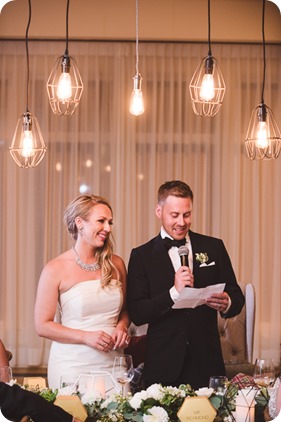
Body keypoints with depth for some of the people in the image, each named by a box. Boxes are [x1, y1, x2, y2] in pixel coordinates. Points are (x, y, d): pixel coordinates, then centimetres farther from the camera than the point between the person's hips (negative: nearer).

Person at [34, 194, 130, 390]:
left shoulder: (116, 264, 7)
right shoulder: (55, 270, -6)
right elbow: (43, 325, -6)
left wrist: (122, 326, -2)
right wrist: (86, 337, -15)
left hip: (111, 364, 4)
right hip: (73, 365, -3)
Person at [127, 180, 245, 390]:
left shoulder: (214, 247, 9)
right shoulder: (142, 256, 4)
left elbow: (237, 298, 9)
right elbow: (136, 314, -4)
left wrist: (226, 303, -14)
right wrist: (174, 293, -17)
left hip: (207, 362, 1)